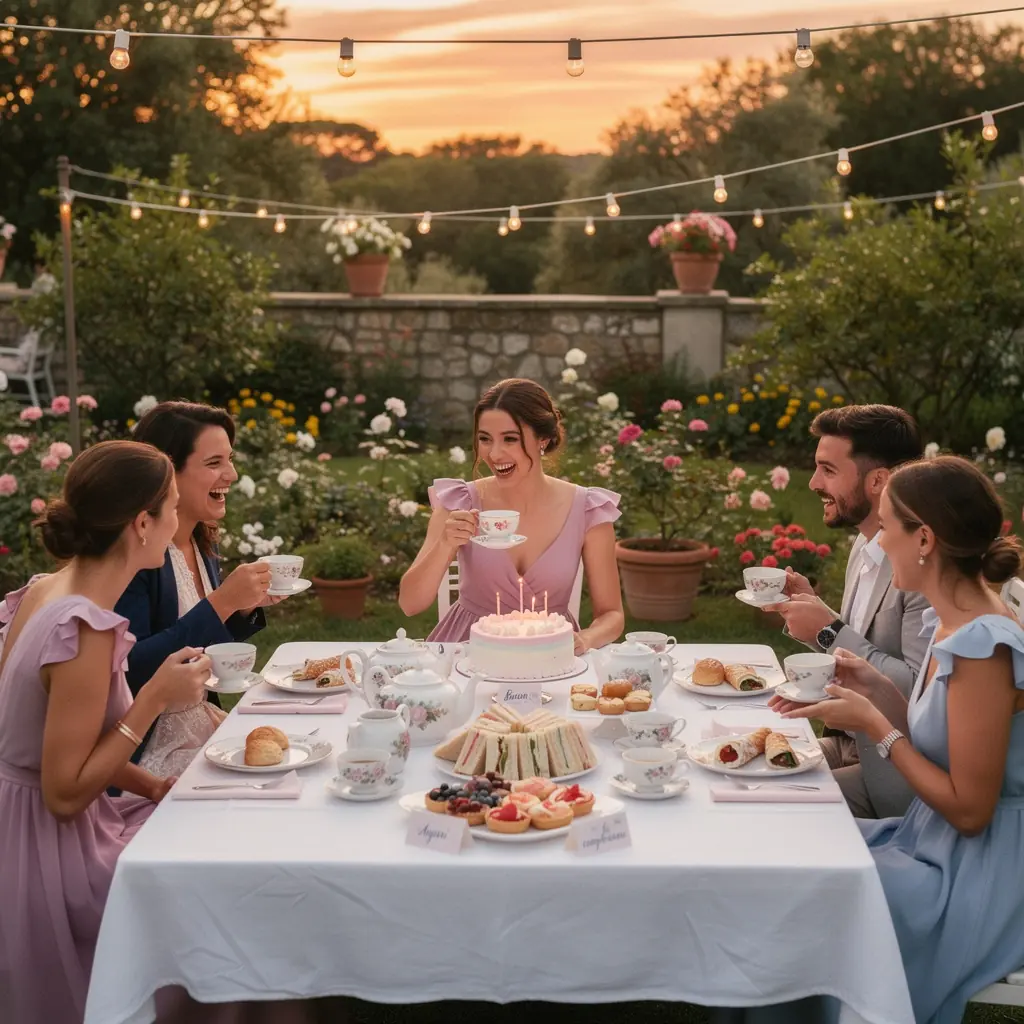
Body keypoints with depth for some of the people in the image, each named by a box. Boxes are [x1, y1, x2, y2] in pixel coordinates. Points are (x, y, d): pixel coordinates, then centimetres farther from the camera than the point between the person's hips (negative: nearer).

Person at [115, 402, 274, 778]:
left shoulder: (201, 543, 5)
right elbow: (129, 671, -26)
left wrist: (246, 606, -2)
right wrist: (219, 603, -28)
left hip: (202, 718, 8)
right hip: (146, 745, -8)